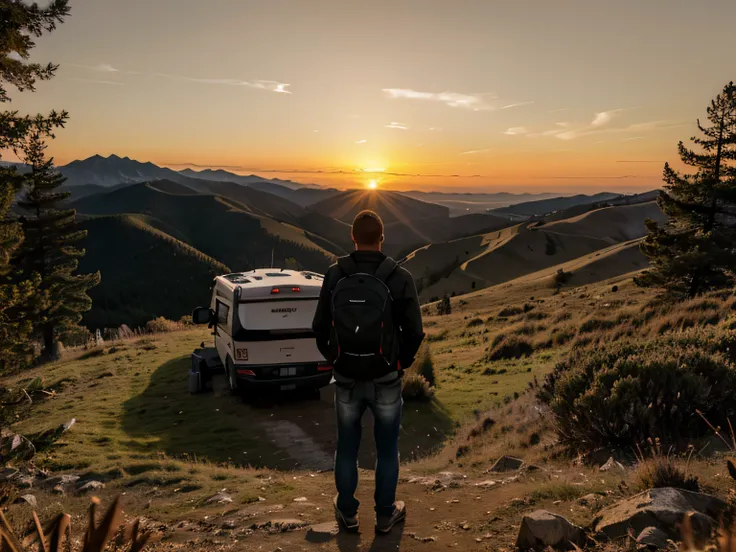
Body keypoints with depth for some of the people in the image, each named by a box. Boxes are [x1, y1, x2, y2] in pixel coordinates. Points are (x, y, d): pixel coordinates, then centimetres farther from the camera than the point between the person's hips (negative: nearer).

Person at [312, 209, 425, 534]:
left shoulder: (334, 276, -7)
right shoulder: (399, 278, -14)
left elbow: (320, 327, -1)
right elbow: (414, 332, -10)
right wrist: (402, 361, 8)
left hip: (346, 379, 2)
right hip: (386, 380, -2)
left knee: (347, 446, 19)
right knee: (387, 448, 16)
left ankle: (347, 513, 33)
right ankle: (386, 514, 30)